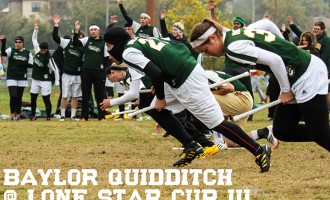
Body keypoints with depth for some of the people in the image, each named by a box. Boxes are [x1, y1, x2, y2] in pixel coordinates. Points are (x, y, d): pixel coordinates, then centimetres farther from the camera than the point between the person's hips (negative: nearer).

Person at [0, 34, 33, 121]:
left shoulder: (27, 53, 5)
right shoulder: (11, 50, -1)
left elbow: (31, 65, 5)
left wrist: (24, 64, -14)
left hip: (22, 79, 2)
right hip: (11, 78, -2)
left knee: (19, 98, 6)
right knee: (13, 96, -12)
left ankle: (18, 115, 15)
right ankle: (12, 115, -2)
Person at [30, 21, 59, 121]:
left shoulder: (49, 59, -17)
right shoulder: (37, 51, -2)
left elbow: (55, 70, -11)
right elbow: (34, 39, 8)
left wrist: (57, 81, -10)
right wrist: (36, 29, 0)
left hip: (45, 81, -6)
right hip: (35, 79, 6)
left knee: (46, 99, -4)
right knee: (33, 98, 8)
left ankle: (48, 116, 4)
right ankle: (33, 115, 18)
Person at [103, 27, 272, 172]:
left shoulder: (128, 53, -8)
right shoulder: (140, 41, 20)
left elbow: (155, 73, -21)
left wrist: (160, 97, -4)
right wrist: (159, 85, 20)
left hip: (187, 79, -10)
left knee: (217, 123, -6)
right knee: (156, 109, 16)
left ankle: (259, 151, -2)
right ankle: (191, 147, 15)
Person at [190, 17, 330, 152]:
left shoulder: (233, 48, -20)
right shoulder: (236, 34, 8)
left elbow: (274, 60, -25)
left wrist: (286, 90, -12)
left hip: (308, 74, -10)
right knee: (282, 132, 10)